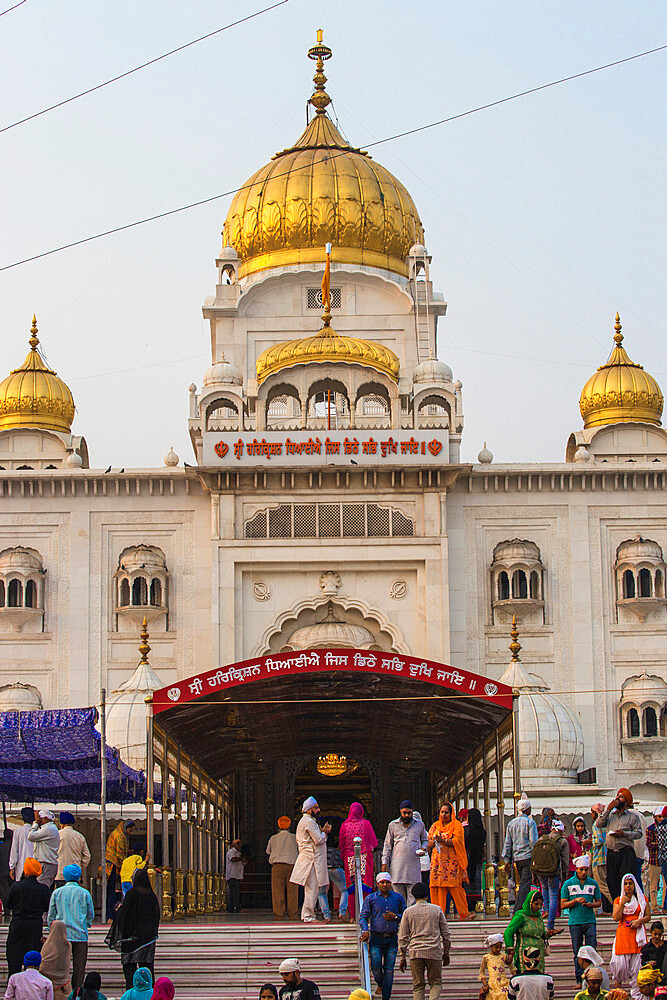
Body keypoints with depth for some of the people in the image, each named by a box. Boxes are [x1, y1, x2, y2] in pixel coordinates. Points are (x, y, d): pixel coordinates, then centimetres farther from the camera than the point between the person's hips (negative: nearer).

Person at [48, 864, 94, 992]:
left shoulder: (57, 892, 2)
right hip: (80, 935, -1)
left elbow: (51, 916, 6)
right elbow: (91, 915, 7)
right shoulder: (85, 893, -1)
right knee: (79, 966, 3)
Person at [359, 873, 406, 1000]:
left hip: (392, 940, 1)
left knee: (389, 970, -2)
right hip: (376, 939, -1)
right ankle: (380, 985, 25)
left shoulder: (398, 898, 10)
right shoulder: (370, 899, 6)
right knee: (376, 968, -6)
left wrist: (395, 917, -5)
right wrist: (365, 930, -15)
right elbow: (363, 916, 3)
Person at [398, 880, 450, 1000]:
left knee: (418, 986, 7)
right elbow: (446, 933, 9)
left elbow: (403, 937, 4)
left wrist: (402, 957, 10)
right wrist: (446, 953, 19)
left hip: (415, 952, 0)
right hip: (434, 952, 0)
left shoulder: (408, 912, 4)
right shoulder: (437, 910, 5)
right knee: (436, 983, 7)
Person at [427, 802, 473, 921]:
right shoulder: (435, 825, 18)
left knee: (454, 887, -10)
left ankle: (464, 913, -4)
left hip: (452, 861, -4)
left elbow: (457, 841, -9)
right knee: (437, 887, -5)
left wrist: (443, 840, -19)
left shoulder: (456, 825, 4)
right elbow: (428, 842, 13)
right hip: (437, 860, 4)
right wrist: (435, 841, -9)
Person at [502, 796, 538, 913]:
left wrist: (507, 860, 14)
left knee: (523, 883, 16)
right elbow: (533, 842, -12)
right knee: (525, 884, -7)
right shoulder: (530, 822, -7)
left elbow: (508, 843, 12)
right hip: (528, 857, -6)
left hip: (516, 858, 6)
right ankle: (518, 910, -14)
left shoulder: (511, 823, 11)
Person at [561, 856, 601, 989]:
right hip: (574, 922, -1)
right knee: (577, 953, 2)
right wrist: (576, 900, -12)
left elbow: (598, 902, 12)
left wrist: (590, 904, -9)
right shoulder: (568, 884, 4)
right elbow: (563, 905, 3)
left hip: (590, 921, 1)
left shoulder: (593, 883, 8)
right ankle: (579, 979, 6)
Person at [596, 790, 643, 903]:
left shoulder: (633, 816, 6)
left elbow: (639, 833, 0)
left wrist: (624, 834, -12)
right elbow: (598, 824, 4)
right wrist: (607, 810, -2)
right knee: (612, 882, 3)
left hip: (626, 852, -4)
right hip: (611, 853, 4)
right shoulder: (610, 815, 17)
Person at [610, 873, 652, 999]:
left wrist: (639, 921, -9)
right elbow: (616, 917, -1)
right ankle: (619, 980, 26)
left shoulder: (642, 899, 10)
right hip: (623, 933, 0)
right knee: (620, 962, -7)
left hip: (638, 932, 0)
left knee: (637, 962, -6)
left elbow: (648, 916, 10)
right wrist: (622, 903, -8)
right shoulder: (618, 900, 10)